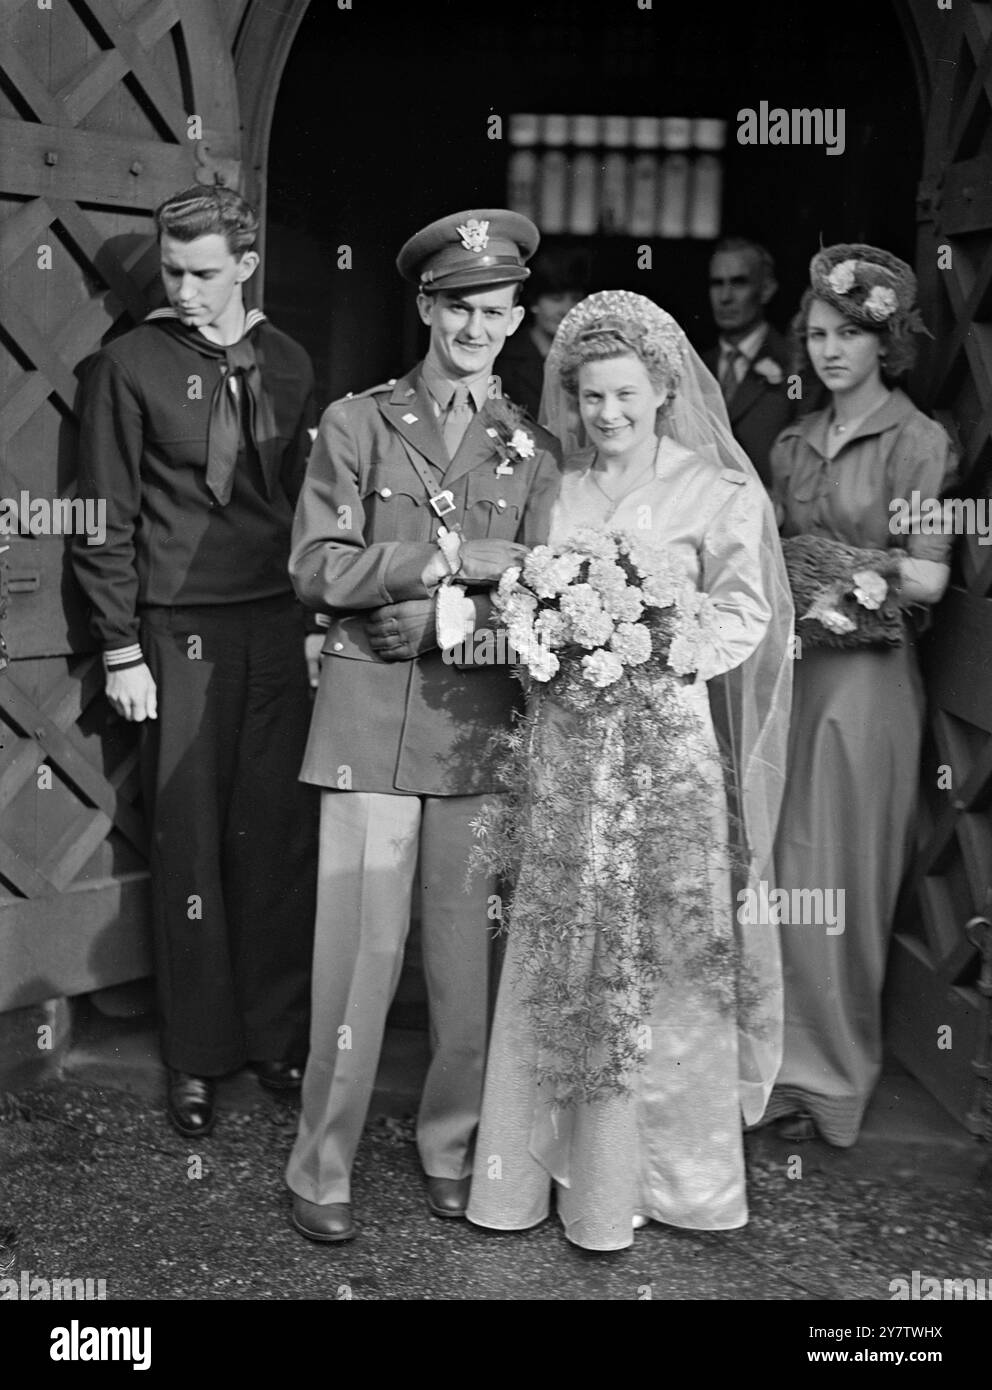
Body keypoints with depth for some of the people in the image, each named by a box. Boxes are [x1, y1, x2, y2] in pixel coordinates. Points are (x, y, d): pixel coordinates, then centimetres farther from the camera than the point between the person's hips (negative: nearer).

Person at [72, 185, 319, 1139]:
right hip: (181, 631, -3)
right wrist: (121, 650, -5)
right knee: (190, 844, 2)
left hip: (281, 625, 3)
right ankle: (196, 1058, 16)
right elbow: (106, 521, -1)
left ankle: (278, 1038, 19)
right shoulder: (131, 366, 0)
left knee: (281, 836, 4)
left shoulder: (287, 365, 10)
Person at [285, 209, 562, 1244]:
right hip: (370, 717, -2)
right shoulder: (355, 423, 6)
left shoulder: (534, 450, 11)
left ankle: (450, 1145, 27)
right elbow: (317, 568, -3)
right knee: (360, 946, -1)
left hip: (479, 721, 2)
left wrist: (448, 618, -14)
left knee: (467, 951, 8)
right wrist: (451, 556, -11)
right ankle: (322, 1168, 15)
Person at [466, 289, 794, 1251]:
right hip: (563, 742, 3)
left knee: (657, 951, 1)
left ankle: (660, 1167, 18)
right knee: (556, 948, 5)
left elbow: (743, 617, -5)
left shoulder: (716, 493, 2)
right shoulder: (554, 490, 12)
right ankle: (555, 1158, 20)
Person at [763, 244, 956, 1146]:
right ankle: (786, 1060, 21)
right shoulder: (793, 445, 14)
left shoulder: (916, 440, -5)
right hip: (789, 666, 5)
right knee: (777, 874, 6)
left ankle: (831, 1076, 17)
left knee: (832, 877, 1)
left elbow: (929, 578, -9)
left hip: (865, 675, -5)